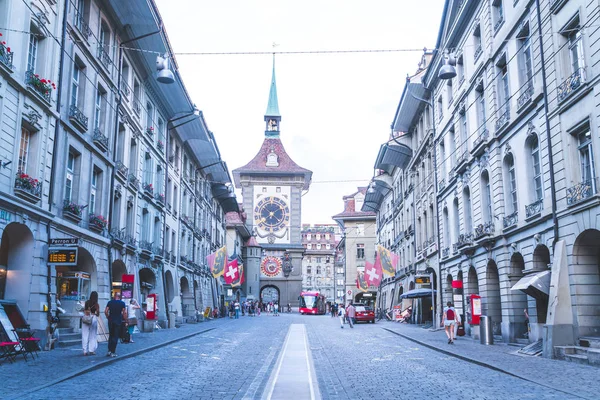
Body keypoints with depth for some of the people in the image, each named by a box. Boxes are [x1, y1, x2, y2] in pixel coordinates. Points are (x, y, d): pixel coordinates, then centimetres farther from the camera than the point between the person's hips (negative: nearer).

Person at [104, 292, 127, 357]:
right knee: (115, 337, 1)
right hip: (118, 321, -2)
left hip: (111, 321, 2)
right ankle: (113, 352, 0)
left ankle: (109, 350, 10)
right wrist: (125, 321, 1)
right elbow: (124, 313, -6)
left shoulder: (110, 302, 5)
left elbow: (105, 311, -1)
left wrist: (108, 317, 13)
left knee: (110, 335, 15)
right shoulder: (122, 303, 0)